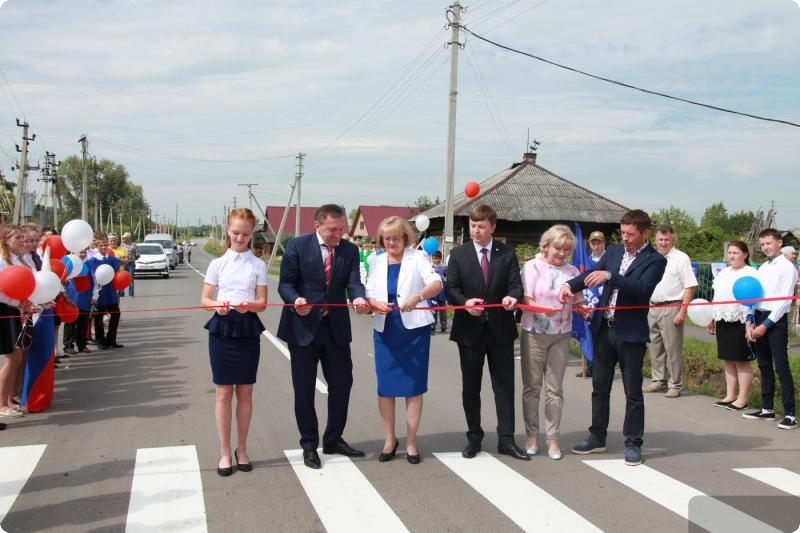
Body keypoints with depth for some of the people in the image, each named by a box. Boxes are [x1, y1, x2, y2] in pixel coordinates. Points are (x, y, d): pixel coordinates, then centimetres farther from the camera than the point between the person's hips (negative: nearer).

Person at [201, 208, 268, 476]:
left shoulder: (258, 265, 3)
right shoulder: (217, 264, 3)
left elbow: (262, 303, 0)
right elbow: (205, 300, 4)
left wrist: (247, 306, -21)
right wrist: (217, 306, -18)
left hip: (248, 329, 0)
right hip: (222, 328, 0)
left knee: (245, 392, 7)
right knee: (223, 392, 2)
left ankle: (242, 449, 20)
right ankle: (225, 452, 11)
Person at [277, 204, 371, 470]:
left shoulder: (350, 250, 2)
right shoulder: (297, 246, -7)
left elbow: (353, 282, -8)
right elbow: (285, 283, -8)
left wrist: (359, 299, -31)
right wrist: (295, 301, -29)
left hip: (336, 327, 4)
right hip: (304, 326, -3)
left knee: (342, 383, 10)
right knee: (304, 389, 6)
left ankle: (333, 439, 28)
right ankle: (309, 446, 20)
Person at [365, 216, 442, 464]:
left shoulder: (418, 257, -3)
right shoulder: (377, 262, 9)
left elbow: (436, 284, -18)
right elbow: (368, 294, 7)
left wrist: (417, 297, -37)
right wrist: (375, 304, -16)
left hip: (414, 330, -3)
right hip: (385, 331, 3)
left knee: (413, 387, 3)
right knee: (385, 386, 6)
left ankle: (411, 442, 14)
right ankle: (389, 440, 21)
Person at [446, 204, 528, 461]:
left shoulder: (507, 254, 3)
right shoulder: (458, 254, 2)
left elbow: (515, 285, -4)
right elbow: (452, 289, -2)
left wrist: (512, 297, -27)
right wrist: (465, 302, -23)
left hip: (500, 328, 0)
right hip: (469, 328, 0)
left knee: (504, 385, 4)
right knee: (470, 386, 9)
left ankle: (506, 439, 11)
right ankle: (474, 437, 22)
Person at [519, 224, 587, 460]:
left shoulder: (572, 271, 7)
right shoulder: (533, 266, -3)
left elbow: (577, 301, 12)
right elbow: (525, 300, -10)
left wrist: (584, 307, -11)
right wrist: (544, 309, -27)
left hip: (561, 336, 2)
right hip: (534, 334, -2)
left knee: (555, 389, 5)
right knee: (532, 387, 6)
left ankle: (553, 437, 12)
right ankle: (532, 435, 17)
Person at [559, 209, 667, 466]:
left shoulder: (655, 260, -9)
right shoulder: (614, 251, 7)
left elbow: (642, 289, -23)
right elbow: (592, 273, -1)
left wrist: (610, 276, -32)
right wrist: (570, 285, -19)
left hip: (631, 333, -5)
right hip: (604, 328, 5)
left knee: (633, 391, 4)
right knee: (600, 386, 13)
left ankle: (633, 443, 15)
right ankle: (597, 437, 25)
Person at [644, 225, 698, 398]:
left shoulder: (681, 258, -7)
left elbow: (690, 286, -11)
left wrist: (682, 312, -17)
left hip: (671, 308, -7)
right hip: (652, 308, 7)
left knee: (673, 348, -3)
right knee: (655, 346, 13)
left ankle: (675, 385, 5)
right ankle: (659, 381, 24)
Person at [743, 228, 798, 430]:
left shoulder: (787, 267, -6)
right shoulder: (762, 269, 15)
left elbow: (785, 300, -12)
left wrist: (766, 325, -13)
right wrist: (749, 322, 2)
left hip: (776, 321, -7)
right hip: (758, 319, 7)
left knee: (781, 367, -9)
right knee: (764, 366, 12)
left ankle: (789, 414, -9)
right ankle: (767, 409, 20)